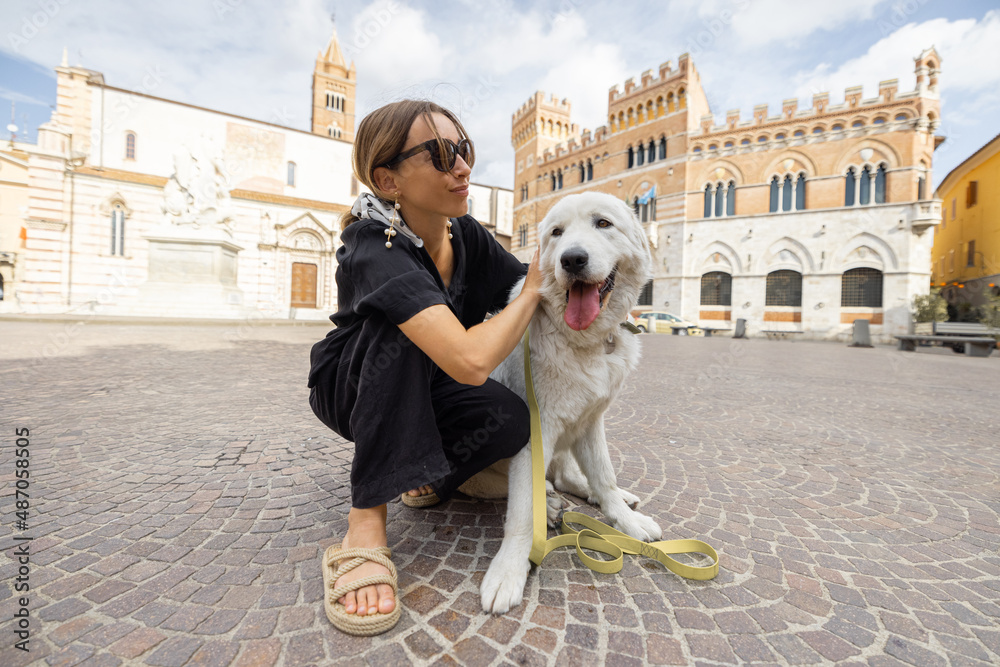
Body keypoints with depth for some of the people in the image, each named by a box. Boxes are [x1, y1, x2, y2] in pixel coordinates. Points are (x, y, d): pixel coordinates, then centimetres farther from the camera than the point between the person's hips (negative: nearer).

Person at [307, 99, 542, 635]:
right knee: (401, 329, -36)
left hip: (422, 391, 5)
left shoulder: (467, 234, -10)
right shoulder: (376, 249, -32)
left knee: (510, 419, -24)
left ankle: (428, 476, 7)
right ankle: (367, 522, -29)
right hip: (351, 389, -4)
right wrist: (535, 289, -30)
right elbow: (470, 361, -46)